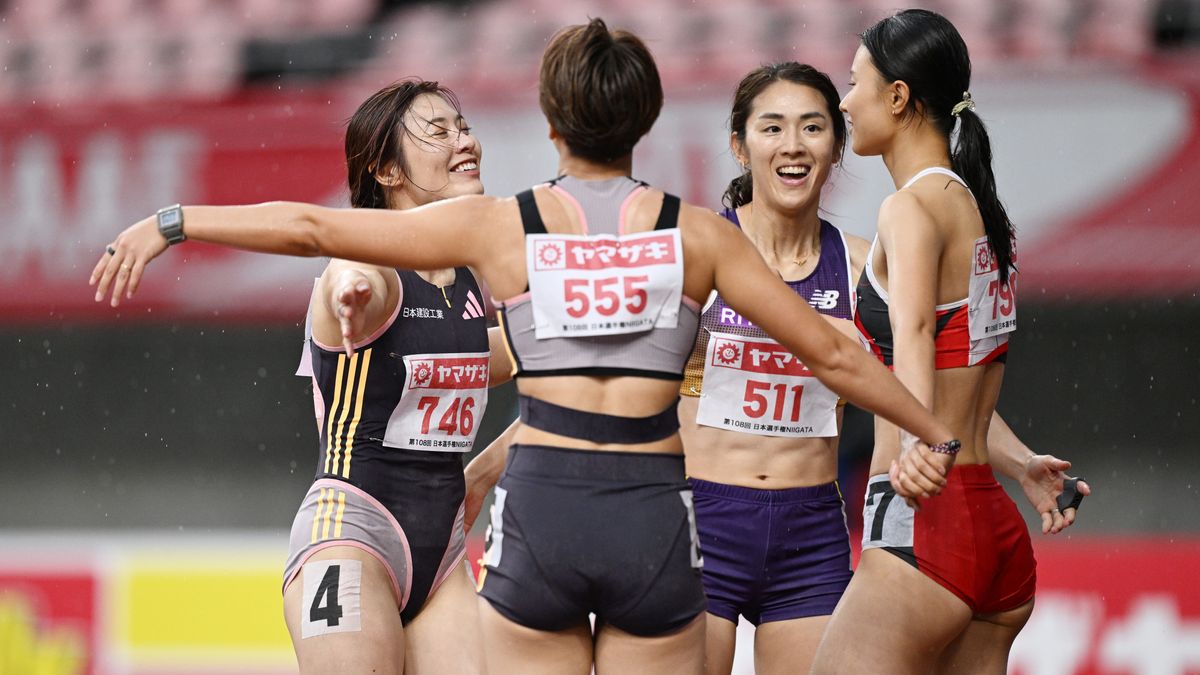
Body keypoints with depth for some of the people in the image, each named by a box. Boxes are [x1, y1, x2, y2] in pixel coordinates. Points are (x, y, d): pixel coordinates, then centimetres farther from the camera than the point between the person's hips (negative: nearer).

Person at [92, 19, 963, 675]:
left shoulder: (500, 228, 2)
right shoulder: (696, 234, 4)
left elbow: (311, 227, 2)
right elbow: (833, 354, 8)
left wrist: (171, 225, 10)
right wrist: (944, 438, 19)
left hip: (540, 514, -1)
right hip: (656, 521, 1)